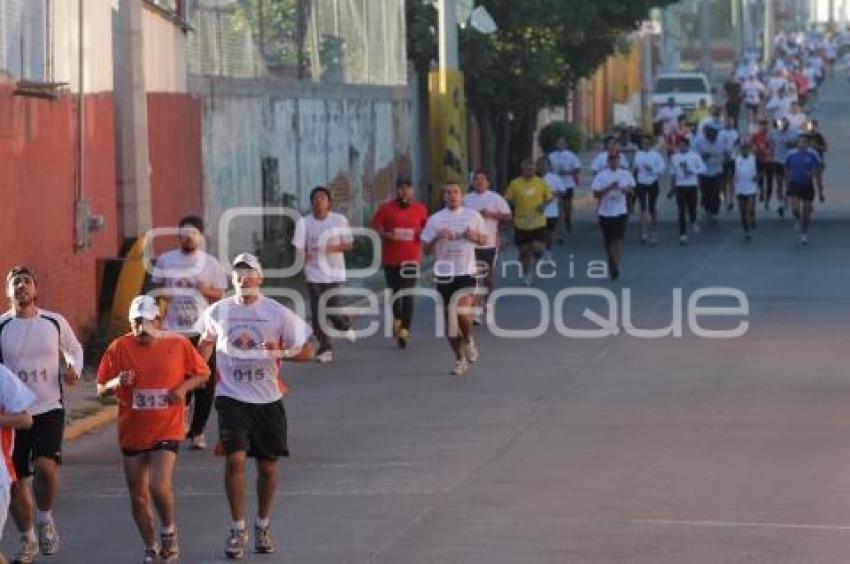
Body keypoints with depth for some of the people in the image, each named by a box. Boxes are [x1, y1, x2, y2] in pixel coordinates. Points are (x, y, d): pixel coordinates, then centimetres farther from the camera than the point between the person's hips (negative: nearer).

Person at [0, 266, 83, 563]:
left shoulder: (55, 322, 1)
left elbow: (74, 348, 19)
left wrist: (75, 370, 0)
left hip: (49, 409, -1)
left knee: (45, 466, -25)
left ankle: (45, 521, 2)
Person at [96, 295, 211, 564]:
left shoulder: (179, 344, -4)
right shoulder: (119, 348, -3)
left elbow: (202, 374, 8)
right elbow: (101, 389, 2)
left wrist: (184, 386, -11)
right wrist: (116, 383, -19)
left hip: (166, 429, -2)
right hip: (132, 433, 2)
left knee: (159, 486, -19)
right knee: (138, 497, 8)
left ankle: (169, 530, 9)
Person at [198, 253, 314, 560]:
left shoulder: (278, 313, -4)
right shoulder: (218, 312, 2)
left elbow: (307, 351, -2)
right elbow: (206, 343, 22)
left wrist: (279, 352, -20)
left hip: (267, 399, 0)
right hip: (232, 397, 0)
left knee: (268, 465, 8)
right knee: (235, 459, -13)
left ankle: (263, 525, 28)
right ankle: (237, 529, -2)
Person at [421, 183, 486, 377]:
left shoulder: (473, 216, 4)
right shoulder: (435, 219, 4)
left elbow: (485, 241, 14)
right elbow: (427, 250, 4)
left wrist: (475, 236, -8)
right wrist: (437, 237, -14)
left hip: (466, 272, -2)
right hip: (444, 274, 2)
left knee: (463, 312, -21)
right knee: (449, 317, 6)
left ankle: (468, 340, 9)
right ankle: (459, 358, 21)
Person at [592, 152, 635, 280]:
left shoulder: (626, 174, 3)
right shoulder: (601, 175, -5)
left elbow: (631, 186, 17)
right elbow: (596, 194, -9)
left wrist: (626, 189, -6)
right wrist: (609, 188, -21)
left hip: (621, 212, 1)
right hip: (605, 212, -1)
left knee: (618, 240, -10)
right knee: (608, 241, 7)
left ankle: (616, 266, -8)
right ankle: (612, 264, 23)